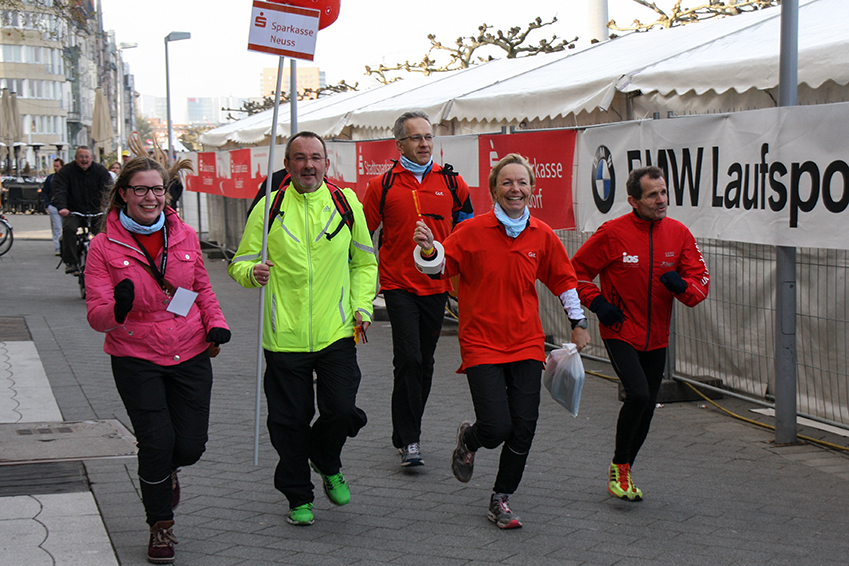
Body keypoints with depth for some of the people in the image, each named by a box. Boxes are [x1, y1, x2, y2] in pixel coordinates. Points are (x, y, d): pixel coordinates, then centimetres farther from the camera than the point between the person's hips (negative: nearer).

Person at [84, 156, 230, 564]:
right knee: (157, 442, -8)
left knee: (191, 445, 2)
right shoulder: (104, 246, -7)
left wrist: (216, 323, 0)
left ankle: (167, 469, 41)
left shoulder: (185, 237, 3)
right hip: (136, 359, -3)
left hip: (190, 355, 3)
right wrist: (119, 308, -32)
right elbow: (96, 316, -9)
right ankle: (160, 526, 16)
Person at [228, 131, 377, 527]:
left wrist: (362, 307, 4)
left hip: (337, 332, 1)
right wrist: (254, 273, -19)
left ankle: (328, 465, 26)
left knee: (341, 411, -7)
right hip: (286, 335, -1)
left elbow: (364, 262, 16)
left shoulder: (347, 203, 5)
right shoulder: (269, 208, 0)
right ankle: (298, 496, 24)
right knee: (290, 420, 5)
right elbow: (239, 263, 4)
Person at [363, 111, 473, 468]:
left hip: (436, 286, 3)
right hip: (399, 284, -3)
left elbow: (466, 219, 19)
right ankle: (408, 439, -6)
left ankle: (408, 430, 28)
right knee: (408, 360, -13)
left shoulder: (452, 183, 3)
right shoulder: (382, 186, -2)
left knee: (425, 362, 12)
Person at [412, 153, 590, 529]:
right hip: (481, 344, -3)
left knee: (523, 429, -1)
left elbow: (563, 279, 16)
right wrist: (427, 248, -26)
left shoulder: (542, 236, 3)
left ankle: (501, 500, 18)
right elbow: (439, 267, -5)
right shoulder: (472, 231, -7)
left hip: (527, 345, 3)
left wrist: (578, 323, 17)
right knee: (496, 428, -13)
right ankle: (468, 439, 25)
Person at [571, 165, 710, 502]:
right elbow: (576, 270, -1)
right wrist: (596, 302, -14)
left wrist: (681, 285, -22)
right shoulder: (612, 233, -12)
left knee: (646, 409, 12)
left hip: (656, 338, 5)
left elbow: (701, 281, 0)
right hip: (620, 334, -5)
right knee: (638, 395, -22)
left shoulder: (679, 234, -2)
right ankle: (619, 467, -1)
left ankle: (623, 473, 32)